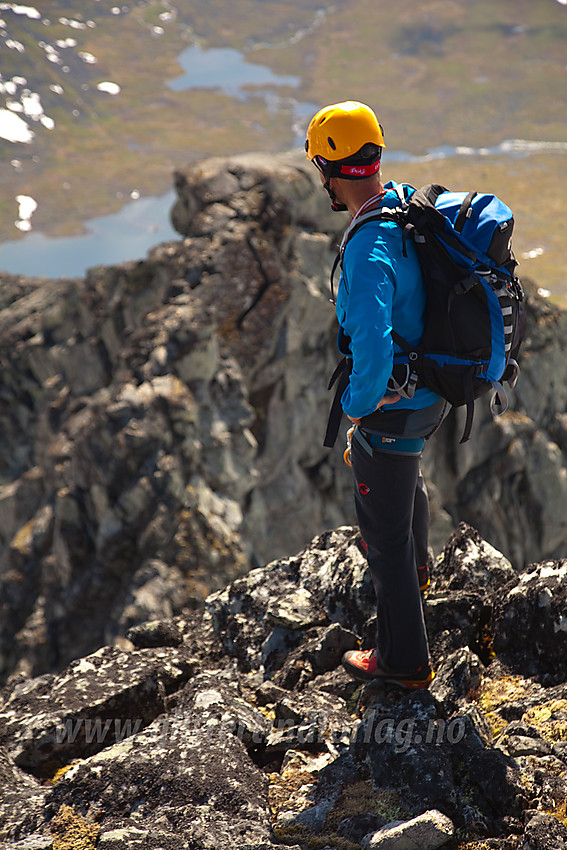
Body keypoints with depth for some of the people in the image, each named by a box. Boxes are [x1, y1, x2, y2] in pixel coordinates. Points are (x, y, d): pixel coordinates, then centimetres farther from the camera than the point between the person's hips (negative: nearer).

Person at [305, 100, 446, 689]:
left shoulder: (368, 249, -33)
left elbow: (372, 352, -42)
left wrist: (356, 405, -22)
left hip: (390, 408, -9)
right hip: (431, 391, 9)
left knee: (383, 534, 7)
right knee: (406, 474, 36)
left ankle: (402, 659, 23)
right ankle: (416, 567, 64)